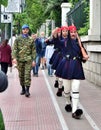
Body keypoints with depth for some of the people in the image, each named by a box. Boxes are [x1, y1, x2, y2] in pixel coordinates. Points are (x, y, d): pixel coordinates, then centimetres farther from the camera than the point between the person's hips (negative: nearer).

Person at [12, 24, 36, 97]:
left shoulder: (31, 39, 7)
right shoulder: (18, 39, 6)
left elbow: (33, 50, 8)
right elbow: (15, 49, 0)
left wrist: (33, 59, 2)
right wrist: (14, 57, -13)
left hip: (28, 59, -1)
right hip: (20, 59, 1)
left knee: (27, 74, -10)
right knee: (21, 75, 8)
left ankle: (27, 90, -9)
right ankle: (23, 89, 21)